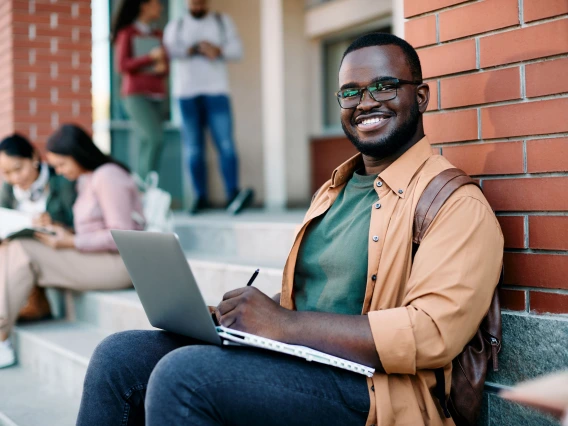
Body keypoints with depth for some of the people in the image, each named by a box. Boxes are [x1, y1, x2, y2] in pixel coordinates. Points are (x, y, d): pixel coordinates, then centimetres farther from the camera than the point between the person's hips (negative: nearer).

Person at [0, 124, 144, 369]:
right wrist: (66, 232, 2)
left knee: (20, 254, -17)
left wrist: (71, 243, -18)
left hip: (118, 263, -10)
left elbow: (121, 237, -20)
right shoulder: (87, 180, 15)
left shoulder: (107, 177, -14)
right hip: (94, 258, 10)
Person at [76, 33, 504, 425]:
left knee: (182, 373, -27)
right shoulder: (332, 192, 22)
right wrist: (240, 316, 0)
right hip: (287, 359, 8)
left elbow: (436, 332, -19)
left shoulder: (457, 203, -5)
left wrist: (286, 324, -21)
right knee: (120, 357, -7)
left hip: (370, 391, -7)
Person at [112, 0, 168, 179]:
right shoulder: (127, 33, 2)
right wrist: (151, 57, -14)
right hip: (136, 95, -5)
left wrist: (162, 68, -7)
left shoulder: (158, 36, 16)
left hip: (155, 96, 5)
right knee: (156, 139, -21)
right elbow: (122, 66, -6)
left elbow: (164, 69, 17)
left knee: (147, 145, -4)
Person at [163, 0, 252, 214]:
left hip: (216, 91, -1)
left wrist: (217, 50, -12)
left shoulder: (223, 21, 19)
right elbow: (171, 50, -2)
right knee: (193, 148, -3)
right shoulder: (175, 26, 18)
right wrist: (198, 48, -14)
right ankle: (200, 196, 0)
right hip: (187, 92, 1)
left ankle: (233, 193, -17)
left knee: (225, 143, -14)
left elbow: (237, 50, 6)